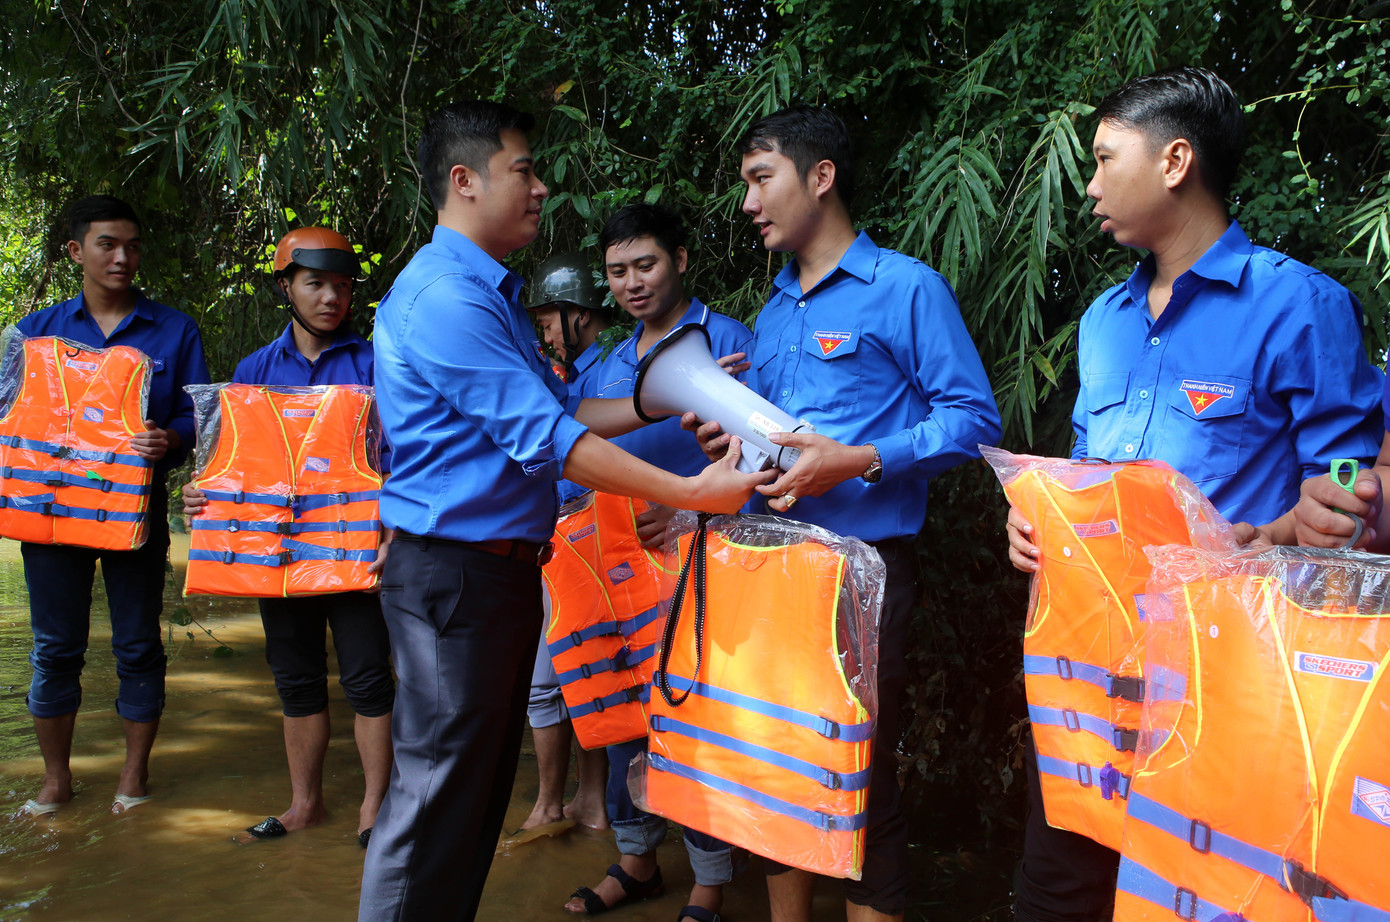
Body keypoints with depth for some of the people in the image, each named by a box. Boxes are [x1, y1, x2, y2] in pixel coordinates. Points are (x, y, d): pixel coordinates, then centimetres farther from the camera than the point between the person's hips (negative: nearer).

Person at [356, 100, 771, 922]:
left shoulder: (491, 292, 16)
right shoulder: (446, 297, -18)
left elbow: (557, 412, 17)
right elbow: (546, 438, -23)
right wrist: (691, 493, -23)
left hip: (503, 567, 10)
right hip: (455, 570, -10)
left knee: (483, 782, 18)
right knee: (439, 792, -1)